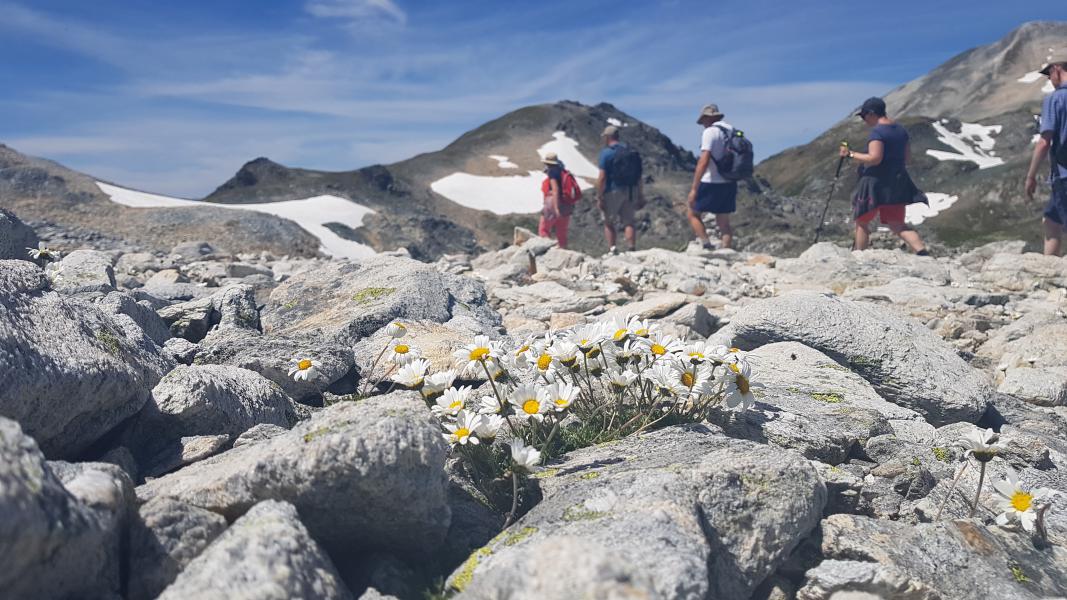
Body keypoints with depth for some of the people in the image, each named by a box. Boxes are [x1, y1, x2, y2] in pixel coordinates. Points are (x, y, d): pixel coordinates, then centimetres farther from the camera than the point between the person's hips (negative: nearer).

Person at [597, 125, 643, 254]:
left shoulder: (606, 153, -8)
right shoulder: (631, 151, 8)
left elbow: (602, 178, -14)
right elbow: (639, 177, 9)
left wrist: (599, 197, -10)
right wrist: (640, 196, 14)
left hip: (613, 192, -4)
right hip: (630, 192, 4)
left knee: (609, 223, 10)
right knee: (628, 221, 9)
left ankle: (612, 249, 0)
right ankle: (631, 249, -3)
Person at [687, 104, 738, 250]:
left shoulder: (710, 132, -11)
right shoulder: (732, 131, 12)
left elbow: (704, 161, -20)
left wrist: (694, 188, -21)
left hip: (712, 183, -7)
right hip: (729, 184, 7)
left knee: (693, 214, 7)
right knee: (724, 223, 12)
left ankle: (707, 247, -6)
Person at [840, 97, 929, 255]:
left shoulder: (877, 132, -15)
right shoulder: (900, 129, 12)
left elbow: (874, 158, -24)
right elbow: (907, 156, 17)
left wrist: (850, 154, -16)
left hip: (877, 183, -8)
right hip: (898, 182, 8)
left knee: (861, 222, 8)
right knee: (897, 225, 10)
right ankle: (923, 252, -7)